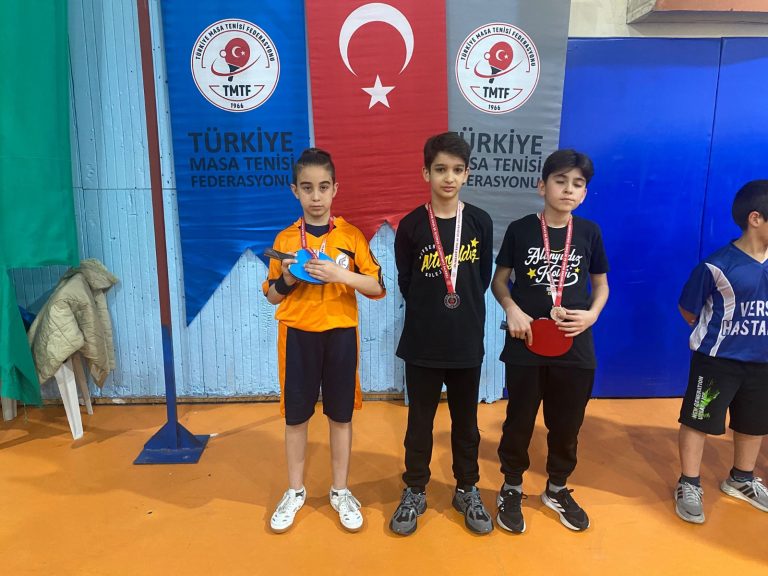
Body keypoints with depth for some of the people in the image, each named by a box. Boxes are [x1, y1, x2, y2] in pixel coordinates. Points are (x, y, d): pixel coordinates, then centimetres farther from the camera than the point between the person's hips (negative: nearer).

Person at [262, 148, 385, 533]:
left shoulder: (351, 235, -2)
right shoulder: (285, 239, 1)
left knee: (341, 414, 10)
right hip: (297, 334, 1)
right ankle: (295, 491, 30)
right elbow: (272, 297, 7)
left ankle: (340, 491, 28)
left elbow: (378, 288, -5)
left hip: (340, 333, 0)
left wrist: (342, 274, -21)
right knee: (296, 415, 10)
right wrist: (287, 280, -14)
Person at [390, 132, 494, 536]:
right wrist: (432, 310, 5)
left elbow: (483, 278, 7)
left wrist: (463, 310, 7)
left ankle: (467, 490, 34)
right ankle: (415, 491, 30)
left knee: (465, 420, 15)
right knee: (420, 420, 12)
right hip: (422, 342, -1)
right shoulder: (411, 226, -7)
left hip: (467, 341, 1)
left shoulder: (480, 222, -2)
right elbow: (405, 284, 1)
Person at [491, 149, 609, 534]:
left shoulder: (589, 232, 0)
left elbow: (601, 284, 11)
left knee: (566, 424, 15)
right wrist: (512, 310, -15)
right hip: (526, 345, -2)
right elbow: (499, 280, 3)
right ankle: (511, 488, 32)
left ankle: (557, 489, 38)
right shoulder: (520, 230, -5)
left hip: (575, 347, 2)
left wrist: (592, 314, -8)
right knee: (519, 421, 10)